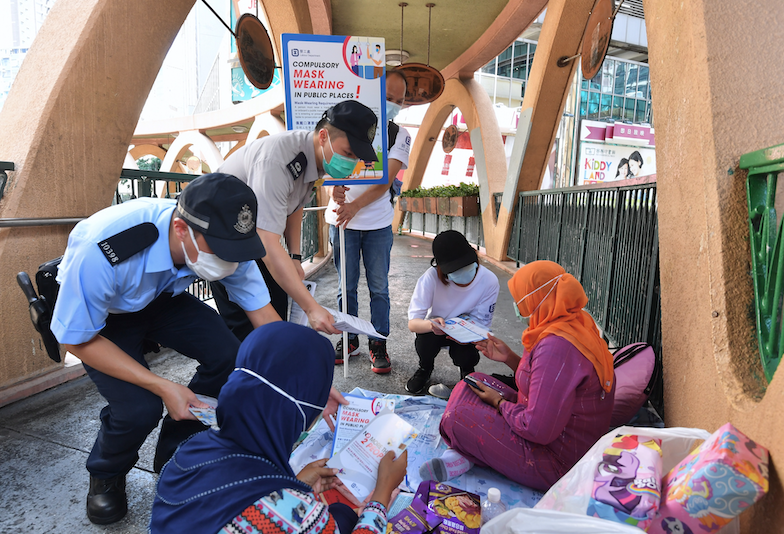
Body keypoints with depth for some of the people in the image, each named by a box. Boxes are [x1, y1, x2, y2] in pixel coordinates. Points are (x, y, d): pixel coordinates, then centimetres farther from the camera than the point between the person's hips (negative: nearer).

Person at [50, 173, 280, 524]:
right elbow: (77, 339, -25)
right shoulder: (103, 250, -41)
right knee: (139, 407, -24)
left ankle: (173, 456, 10)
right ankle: (106, 475, 15)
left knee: (229, 357, -17)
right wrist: (163, 387, -33)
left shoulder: (222, 239, -29)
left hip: (162, 296, 4)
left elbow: (263, 313, -20)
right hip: (95, 310, -3)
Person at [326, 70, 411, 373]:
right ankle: (349, 340, 24)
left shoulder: (400, 136, 3)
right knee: (346, 285, 8)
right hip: (342, 220, 0)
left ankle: (378, 344, 19)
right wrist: (334, 187, -31)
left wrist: (355, 205, -23)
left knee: (379, 287, 6)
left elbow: (385, 180, -9)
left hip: (378, 223, 1)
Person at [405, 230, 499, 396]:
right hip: (437, 330, 0)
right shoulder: (432, 277, -29)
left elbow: (481, 323, -16)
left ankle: (467, 371, 11)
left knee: (465, 356, -30)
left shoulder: (489, 281, -24)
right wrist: (431, 325, -53)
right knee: (425, 340, -32)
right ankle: (425, 367, 6)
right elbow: (412, 323, -29)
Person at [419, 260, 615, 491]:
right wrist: (509, 358, 6)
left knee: (456, 417, -14)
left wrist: (499, 402, -13)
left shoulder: (556, 347, -32)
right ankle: (461, 454, -1)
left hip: (557, 464, -10)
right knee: (473, 382, 8)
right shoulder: (577, 323, 0)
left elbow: (538, 430, -30)